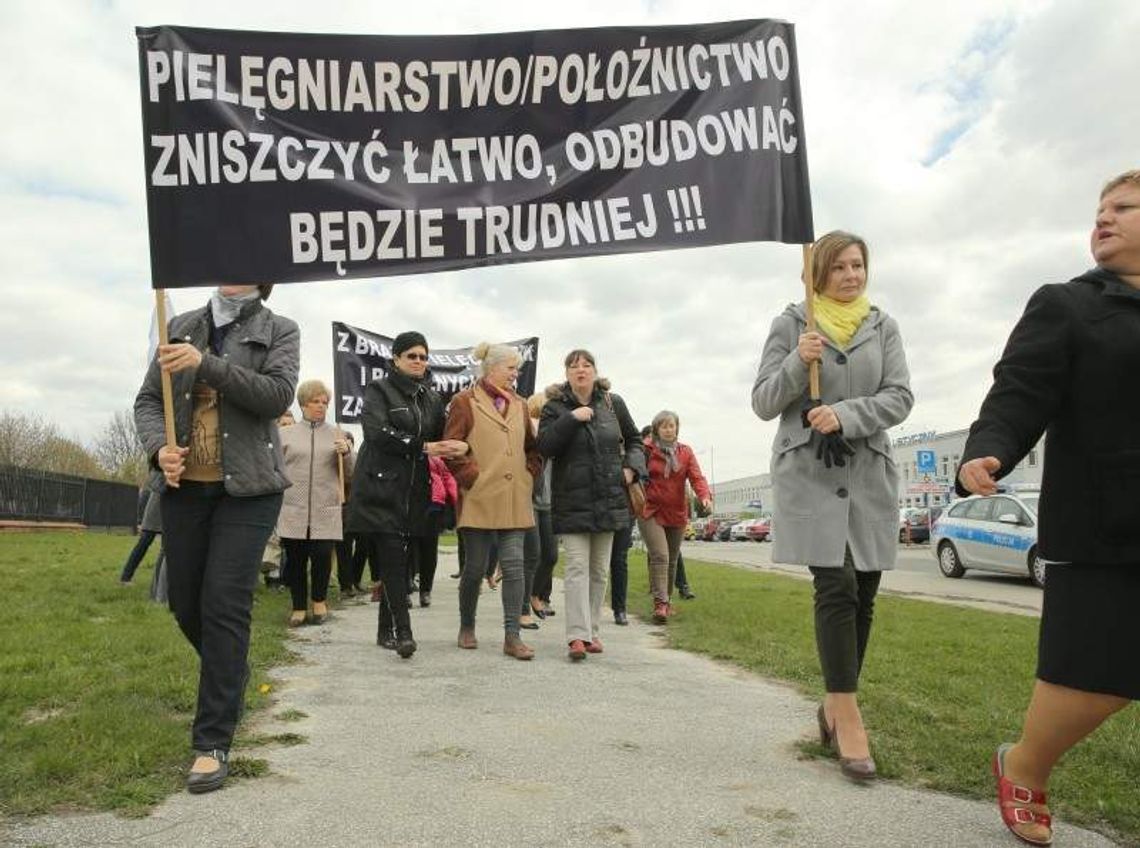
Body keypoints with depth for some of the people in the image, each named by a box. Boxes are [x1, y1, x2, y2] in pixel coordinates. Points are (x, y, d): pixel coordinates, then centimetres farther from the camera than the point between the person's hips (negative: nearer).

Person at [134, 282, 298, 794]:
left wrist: (206, 363, -21)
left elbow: (277, 395, -13)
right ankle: (229, 675, 40)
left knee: (224, 605, -9)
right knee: (185, 603, 10)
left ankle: (213, 743, -1)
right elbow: (148, 400, 9)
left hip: (247, 489, -4)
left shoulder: (279, 331, 3)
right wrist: (159, 447, -11)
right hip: (183, 485, 4)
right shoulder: (181, 327, 11)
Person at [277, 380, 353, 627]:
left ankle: (319, 600, 20)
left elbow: (349, 473, 10)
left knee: (322, 556, -4)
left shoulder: (336, 434, 11)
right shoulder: (286, 434, 9)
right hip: (293, 510, 0)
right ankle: (299, 607, 20)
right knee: (295, 560, 4)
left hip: (325, 511, 0)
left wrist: (346, 453, -10)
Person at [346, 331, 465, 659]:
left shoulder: (432, 398, 18)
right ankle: (402, 630, -12)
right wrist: (422, 447, -16)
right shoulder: (379, 390, 1)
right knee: (392, 557, -12)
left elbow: (440, 438, 17)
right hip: (382, 487, -5)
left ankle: (385, 629, 16)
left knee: (398, 559, 7)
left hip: (414, 491, 5)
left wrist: (459, 446, -7)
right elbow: (377, 433, -13)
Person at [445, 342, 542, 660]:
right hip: (479, 500, -4)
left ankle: (512, 636, 3)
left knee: (514, 566, -1)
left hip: (514, 501, 4)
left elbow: (533, 448, 21)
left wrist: (530, 476, 7)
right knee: (475, 567, 5)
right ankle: (467, 628, 25)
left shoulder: (519, 405, 16)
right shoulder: (465, 402, 0)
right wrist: (472, 477, -9)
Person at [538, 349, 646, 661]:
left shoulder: (613, 404, 7)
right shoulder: (555, 407, -1)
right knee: (577, 567, -10)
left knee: (599, 570, 9)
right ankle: (578, 635, -10)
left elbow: (634, 440, 18)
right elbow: (544, 446, -14)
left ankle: (591, 630, 20)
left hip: (608, 498, 4)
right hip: (572, 500, -3)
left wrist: (633, 467, 1)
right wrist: (572, 419, -21)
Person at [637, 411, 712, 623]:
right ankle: (660, 603, -17)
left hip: (677, 513, 4)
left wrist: (705, 496, -20)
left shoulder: (686, 452, 9)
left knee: (672, 560, 12)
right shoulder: (646, 450, -1)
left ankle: (667, 601, 26)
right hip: (651, 512, -4)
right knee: (659, 556, -16)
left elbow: (696, 476, -2)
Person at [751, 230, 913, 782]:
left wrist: (845, 414, -16)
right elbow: (763, 403, 1)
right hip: (808, 472, -3)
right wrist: (798, 363, -15)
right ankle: (848, 716, -6)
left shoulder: (882, 326, 10)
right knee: (836, 586, -12)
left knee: (862, 593, 5)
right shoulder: (791, 324, 5)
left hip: (869, 474, 3)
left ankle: (834, 703, 22)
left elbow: (900, 398, 0)